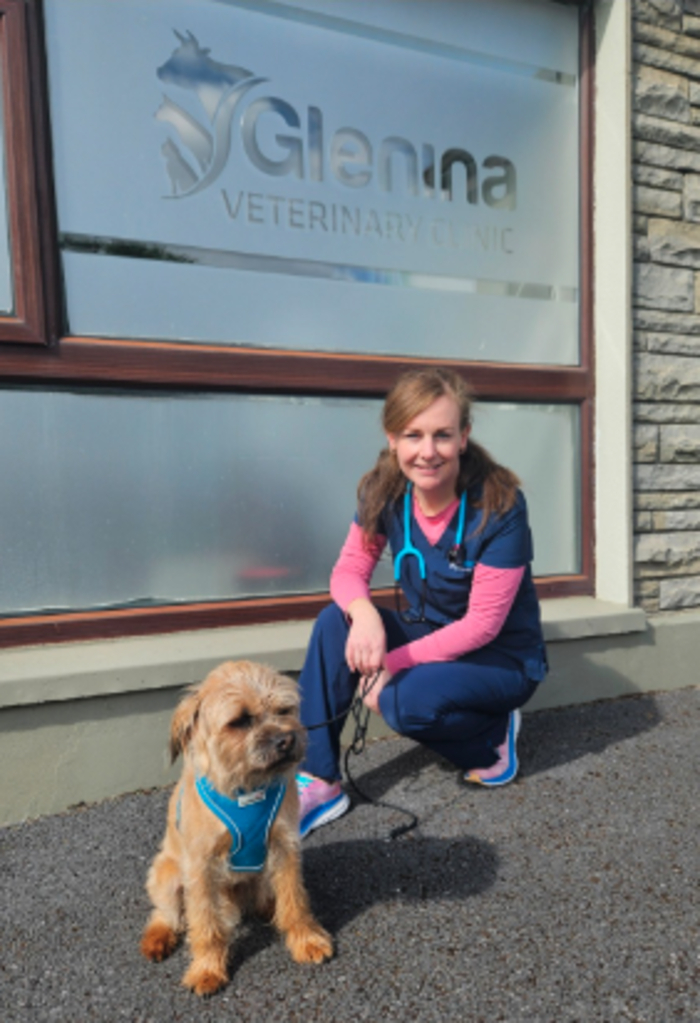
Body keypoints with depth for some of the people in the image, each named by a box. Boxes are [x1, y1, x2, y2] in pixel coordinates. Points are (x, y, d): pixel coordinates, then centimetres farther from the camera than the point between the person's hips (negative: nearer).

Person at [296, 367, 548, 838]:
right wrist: (363, 613, -32)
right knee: (335, 622, -19)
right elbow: (349, 570, -8)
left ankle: (492, 736, 2)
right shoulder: (385, 491, -11)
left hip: (503, 658, -5)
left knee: (406, 700, -32)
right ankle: (319, 782, -12)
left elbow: (482, 624, -22)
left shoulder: (500, 507, -25)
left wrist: (391, 662, -23)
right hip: (428, 637, 5)